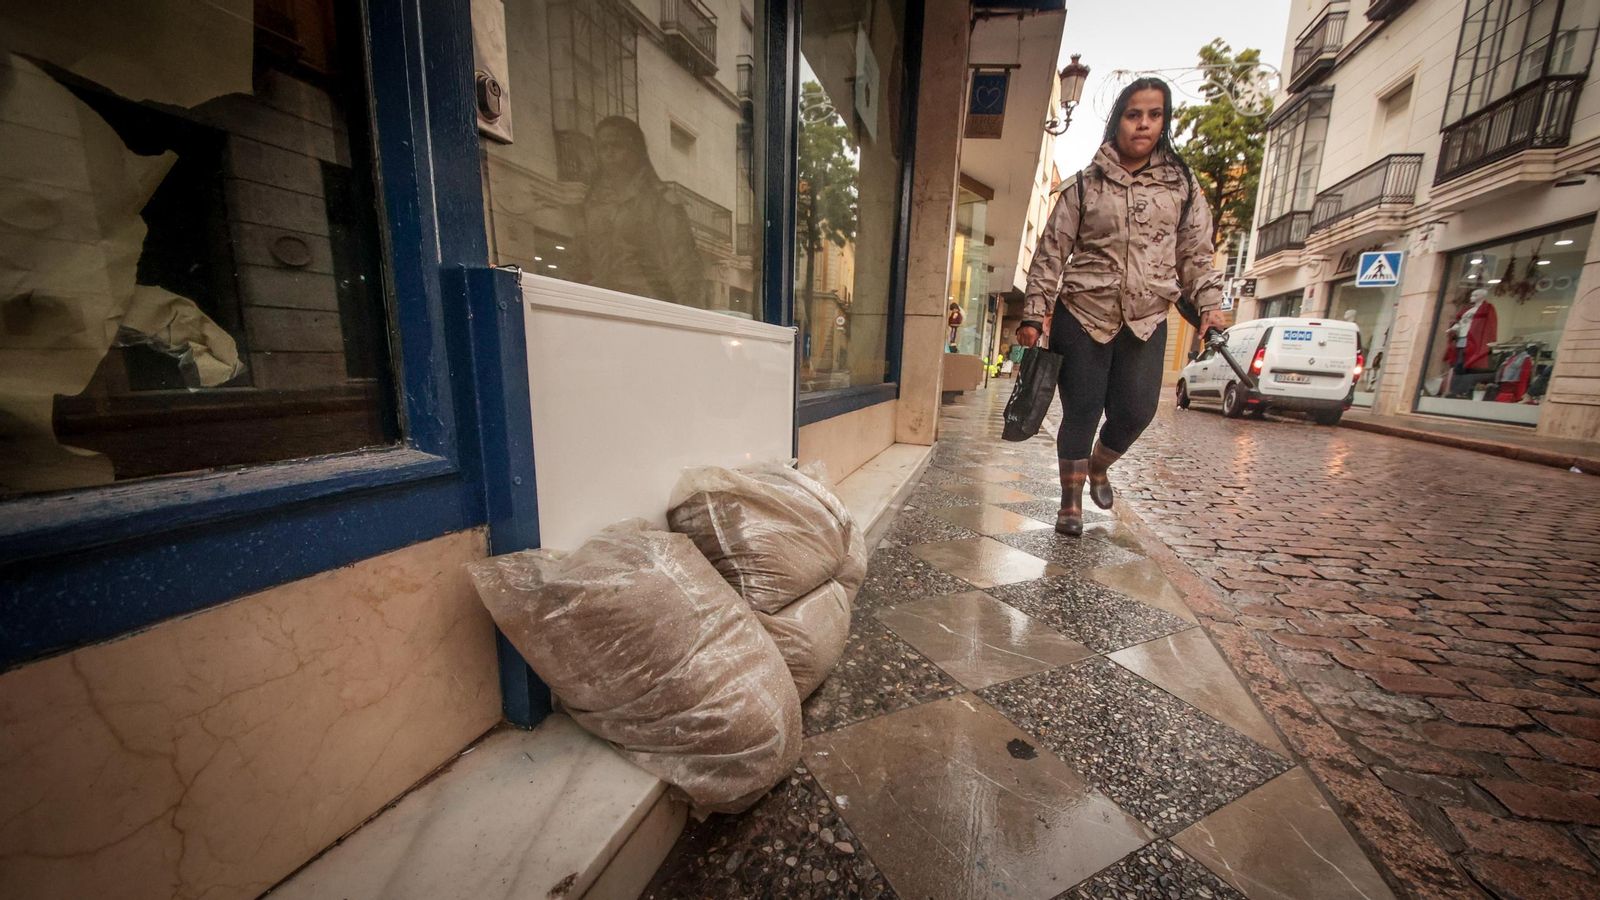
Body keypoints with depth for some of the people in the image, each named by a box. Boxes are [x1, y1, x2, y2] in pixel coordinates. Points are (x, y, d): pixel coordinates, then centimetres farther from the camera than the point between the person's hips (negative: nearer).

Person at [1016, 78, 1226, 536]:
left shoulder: (1182, 184, 12)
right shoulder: (1085, 185, 4)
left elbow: (1196, 253, 12)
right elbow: (1051, 252, 0)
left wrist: (1209, 304, 0)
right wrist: (1034, 314, -7)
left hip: (1147, 321, 3)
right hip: (1082, 315, -2)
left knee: (1136, 411, -1)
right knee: (1081, 411, -1)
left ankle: (1098, 466, 31)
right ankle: (1071, 500, 14)